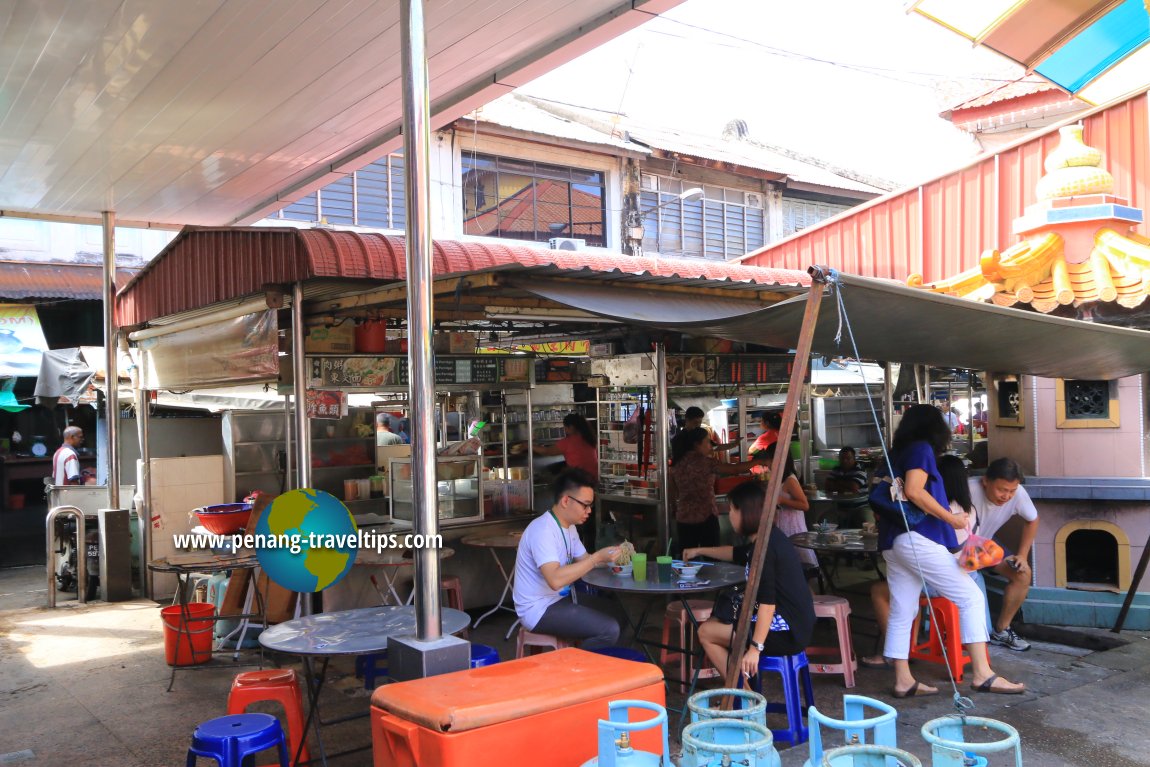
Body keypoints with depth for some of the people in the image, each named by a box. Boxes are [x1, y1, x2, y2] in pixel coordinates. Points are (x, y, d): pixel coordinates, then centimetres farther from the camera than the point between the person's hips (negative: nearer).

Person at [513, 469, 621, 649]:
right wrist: (598, 557, -30)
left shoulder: (569, 527, 9)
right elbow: (555, 579, -34)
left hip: (559, 600, 10)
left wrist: (609, 557, -5)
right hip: (539, 609, -10)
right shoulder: (543, 530, -23)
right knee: (609, 630, -19)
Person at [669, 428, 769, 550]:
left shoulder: (677, 463, 6)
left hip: (683, 518, 6)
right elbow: (735, 469, -14)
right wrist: (758, 461, -5)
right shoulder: (703, 461, -12)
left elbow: (673, 493, 12)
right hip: (705, 517, -5)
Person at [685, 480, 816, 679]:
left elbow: (767, 601, -27)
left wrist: (755, 648, -29)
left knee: (706, 632, -1)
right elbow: (738, 554, 32)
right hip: (792, 626, 10)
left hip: (785, 633, -10)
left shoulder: (764, 546, -20)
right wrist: (700, 551, 40)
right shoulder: (770, 538, 10)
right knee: (715, 623, 22)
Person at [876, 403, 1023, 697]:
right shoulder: (922, 449, -4)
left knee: (902, 611, 8)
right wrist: (950, 518, -11)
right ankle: (982, 674, -9)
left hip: (892, 542, 9)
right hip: (917, 538, -9)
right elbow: (913, 491, -18)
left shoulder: (897, 452, 20)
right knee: (971, 597, -4)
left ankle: (903, 681, 10)